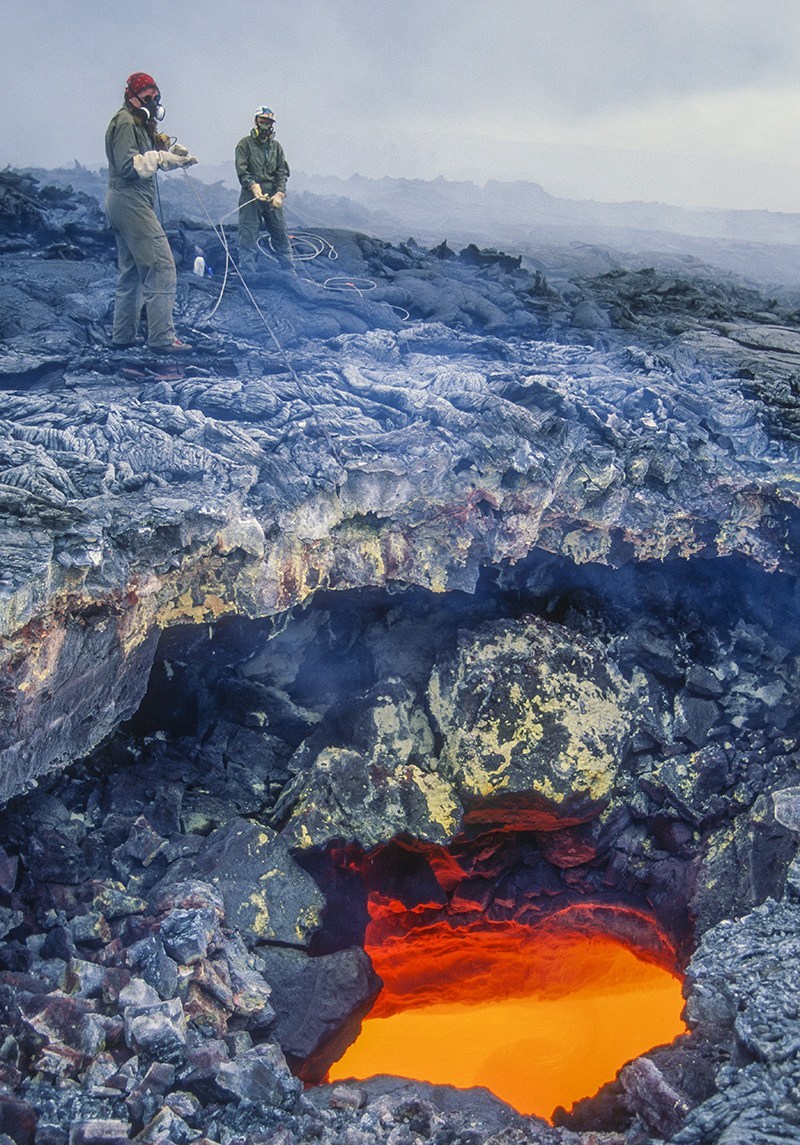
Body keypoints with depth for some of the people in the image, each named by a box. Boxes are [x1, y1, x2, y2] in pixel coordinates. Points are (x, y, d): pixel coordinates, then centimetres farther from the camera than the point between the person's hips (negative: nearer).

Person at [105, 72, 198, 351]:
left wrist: (171, 151, 3)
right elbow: (128, 165, -20)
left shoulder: (138, 123, 21)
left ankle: (123, 335, 19)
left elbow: (144, 158, 19)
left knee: (131, 271, 15)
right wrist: (162, 157, -26)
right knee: (161, 268, -15)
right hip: (131, 203, -11)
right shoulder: (126, 123, -11)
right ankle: (161, 336, -17)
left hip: (120, 203, 11)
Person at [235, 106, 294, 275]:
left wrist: (280, 194, -9)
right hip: (251, 197, -3)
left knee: (281, 235, 5)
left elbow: (282, 172, 8)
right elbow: (242, 170, -7)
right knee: (248, 237, -6)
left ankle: (290, 273, 13)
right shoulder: (245, 144, 4)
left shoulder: (276, 146, 16)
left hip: (272, 197, 4)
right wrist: (253, 185, -25)